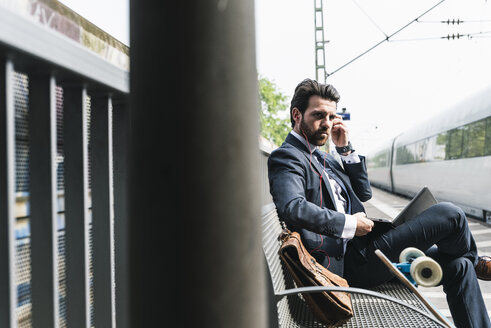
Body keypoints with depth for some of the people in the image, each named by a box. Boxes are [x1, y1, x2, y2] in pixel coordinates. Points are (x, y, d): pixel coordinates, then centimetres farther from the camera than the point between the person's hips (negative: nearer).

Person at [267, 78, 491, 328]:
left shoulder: (320, 157, 19)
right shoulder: (285, 157, -11)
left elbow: (364, 193, 18)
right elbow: (293, 208, -30)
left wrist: (345, 149, 7)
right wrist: (349, 224, -21)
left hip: (359, 249, 10)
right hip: (348, 263, -10)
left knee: (457, 266, 6)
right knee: (449, 215, -7)